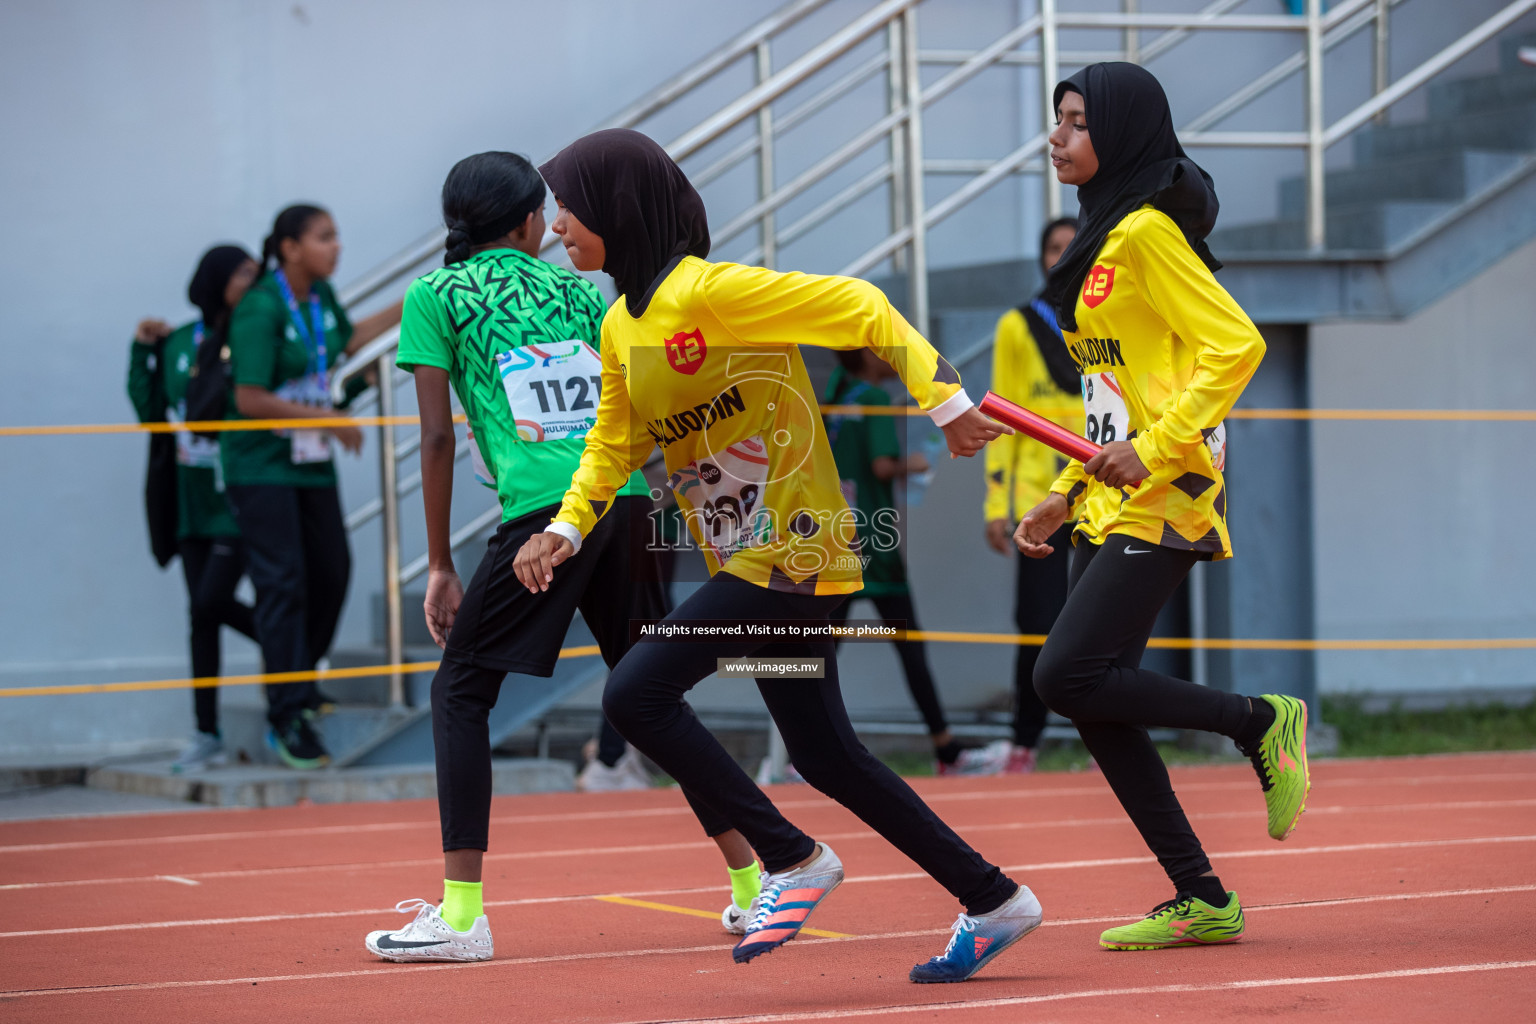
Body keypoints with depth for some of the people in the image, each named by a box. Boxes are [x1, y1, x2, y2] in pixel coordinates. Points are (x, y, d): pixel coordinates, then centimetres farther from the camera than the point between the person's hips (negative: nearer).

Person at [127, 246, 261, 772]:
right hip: (195, 498, 5)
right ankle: (208, 735, 12)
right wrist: (142, 351, 8)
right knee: (201, 612, 5)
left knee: (212, 601, -12)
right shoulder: (178, 344, 7)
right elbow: (152, 412, 12)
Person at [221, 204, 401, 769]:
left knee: (332, 571, 10)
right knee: (283, 582, -10)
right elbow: (250, 398, -23)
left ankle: (298, 683, 30)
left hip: (312, 461, 8)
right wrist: (327, 420, -20)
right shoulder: (261, 308, -20)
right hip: (262, 465, -8)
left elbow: (347, 338, 27)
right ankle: (287, 718, -8)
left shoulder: (320, 295, 5)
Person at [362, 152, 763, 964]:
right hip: (626, 501, 4)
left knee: (461, 691, 5)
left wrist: (440, 565, 7)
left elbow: (438, 437, 4)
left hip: (543, 505, -4)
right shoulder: (575, 289, 21)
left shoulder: (434, 295, 9)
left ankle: (461, 912, -6)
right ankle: (751, 884, 18)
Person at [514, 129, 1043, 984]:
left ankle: (792, 860, -6)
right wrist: (565, 531, 6)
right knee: (825, 756, 11)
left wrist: (945, 400, -19)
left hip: (793, 551, -9)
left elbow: (857, 306, -18)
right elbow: (613, 443, 21)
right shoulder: (621, 327, 11)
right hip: (751, 557, 9)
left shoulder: (708, 292, -16)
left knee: (637, 692, -16)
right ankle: (993, 902, 20)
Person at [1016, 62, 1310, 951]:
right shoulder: (1105, 237, 18)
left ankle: (1265, 721, -1)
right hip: (1111, 506, 10)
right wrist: (1068, 497, 19)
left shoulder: (1149, 233, -11)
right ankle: (1202, 901, 10)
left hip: (1161, 502, -10)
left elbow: (1236, 344, -19)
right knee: (1094, 704, 4)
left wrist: (1152, 448, -25)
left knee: (1069, 677, -17)